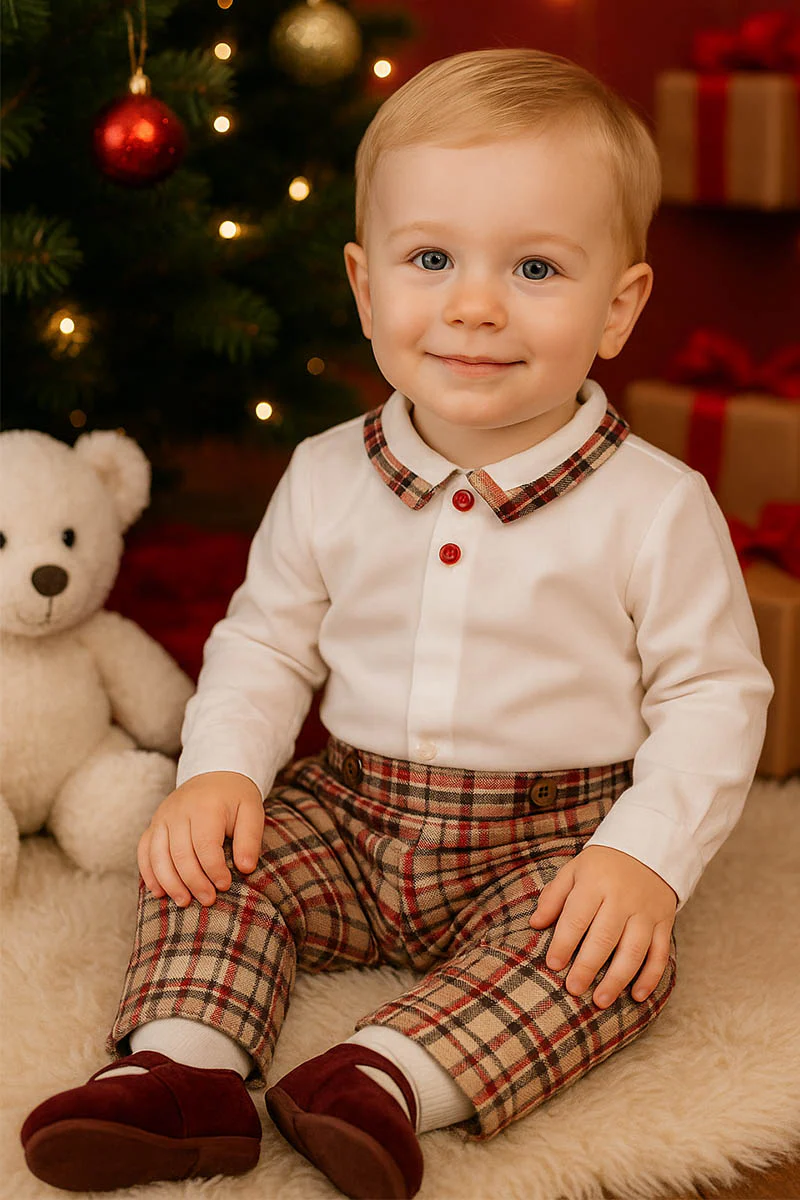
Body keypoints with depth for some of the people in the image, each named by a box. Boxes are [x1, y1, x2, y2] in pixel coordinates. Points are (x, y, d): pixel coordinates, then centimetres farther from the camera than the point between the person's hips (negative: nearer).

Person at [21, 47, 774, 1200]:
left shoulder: (656, 506, -12)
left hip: (551, 840, -3)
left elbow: (714, 693, -7)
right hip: (349, 818, 4)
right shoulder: (328, 480, -2)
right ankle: (181, 1062, -24)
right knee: (218, 864, -15)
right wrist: (221, 767, -9)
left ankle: (392, 1079, -38)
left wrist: (646, 855, -20)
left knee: (621, 957, -28)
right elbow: (265, 638, 9)